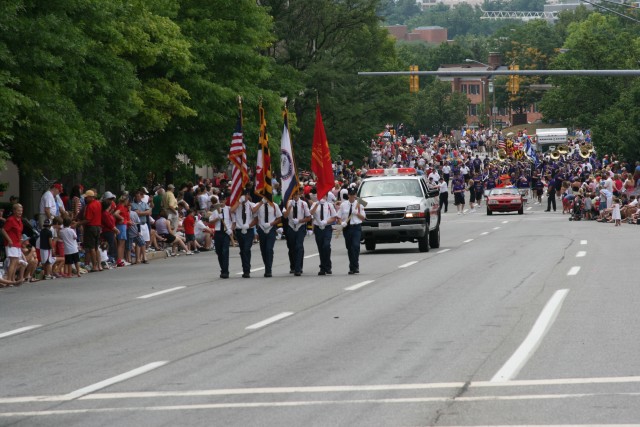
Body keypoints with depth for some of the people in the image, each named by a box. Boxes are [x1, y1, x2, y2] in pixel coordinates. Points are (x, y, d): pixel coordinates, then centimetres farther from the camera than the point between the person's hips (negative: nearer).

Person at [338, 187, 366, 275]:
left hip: (356, 227, -2)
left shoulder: (359, 204, 4)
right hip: (347, 228, 2)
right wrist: (342, 223, -11)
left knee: (356, 246, -17)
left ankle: (355, 266, -13)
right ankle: (352, 267, 16)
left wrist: (357, 213, -10)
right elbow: (339, 217, 9)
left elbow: (363, 217, 8)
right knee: (349, 248, 6)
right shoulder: (343, 205, 6)